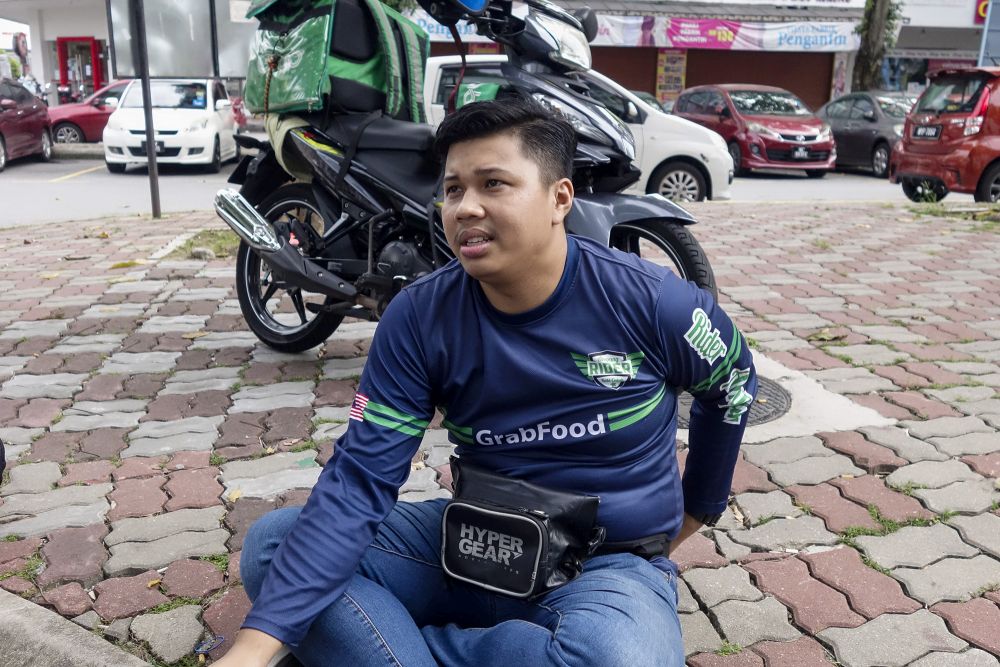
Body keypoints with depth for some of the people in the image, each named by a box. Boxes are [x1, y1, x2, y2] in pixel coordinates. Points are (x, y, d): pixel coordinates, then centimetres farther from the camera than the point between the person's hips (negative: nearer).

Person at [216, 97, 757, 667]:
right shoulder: (419, 319, -11)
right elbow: (360, 479, -17)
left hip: (613, 562, -1)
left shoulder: (650, 303, -15)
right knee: (272, 545, -12)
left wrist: (696, 510, 17)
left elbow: (734, 381, 7)